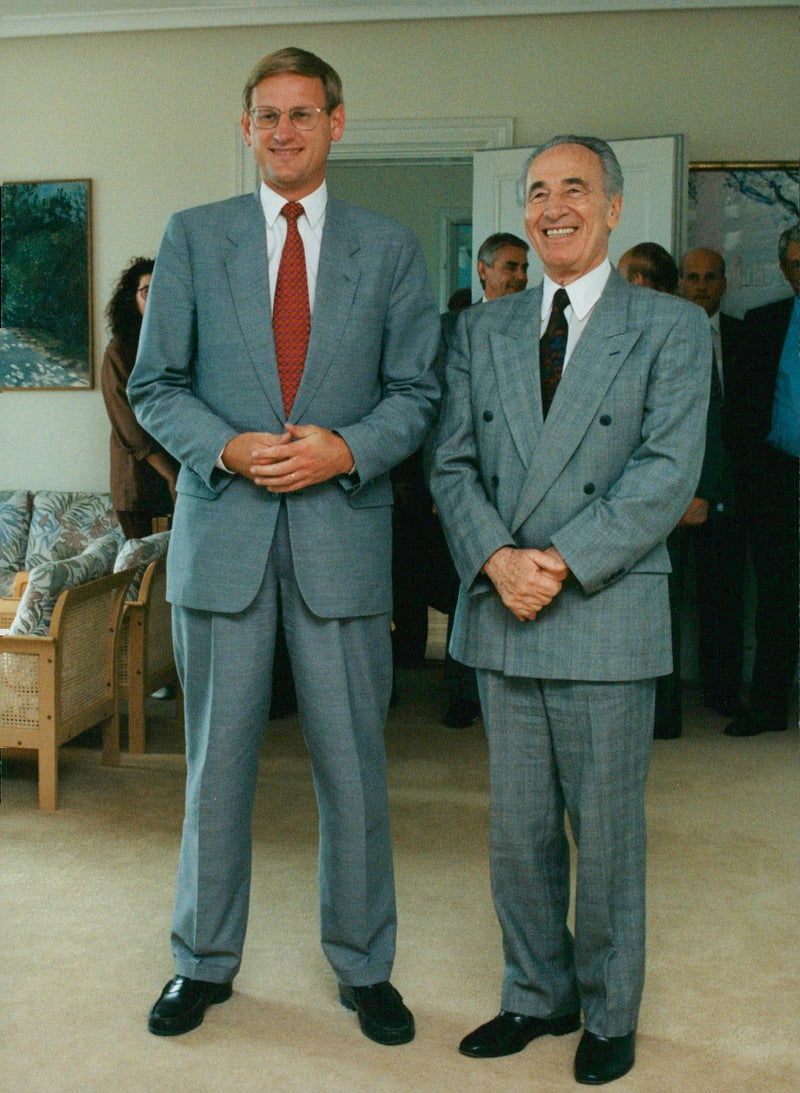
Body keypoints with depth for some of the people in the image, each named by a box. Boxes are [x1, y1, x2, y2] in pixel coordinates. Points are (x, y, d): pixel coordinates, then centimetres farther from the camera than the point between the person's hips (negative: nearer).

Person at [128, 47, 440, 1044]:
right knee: (216, 759, 9)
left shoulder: (390, 248, 7)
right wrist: (226, 448, -12)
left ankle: (363, 967, 24)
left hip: (343, 532, 0)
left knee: (353, 763, 7)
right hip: (220, 531, 0)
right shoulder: (191, 237, 7)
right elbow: (155, 384, 6)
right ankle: (204, 960, 27)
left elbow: (416, 391, 6)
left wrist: (346, 450, -12)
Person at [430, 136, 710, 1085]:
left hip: (607, 619, -3)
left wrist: (563, 563, -17)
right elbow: (453, 463, 6)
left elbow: (666, 473, -9)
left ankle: (609, 1013, 26)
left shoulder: (671, 328, 0)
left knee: (606, 829, 7)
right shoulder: (482, 330, 12)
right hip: (503, 616, 4)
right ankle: (536, 995, 30)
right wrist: (496, 559, -12)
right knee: (518, 828, 12)